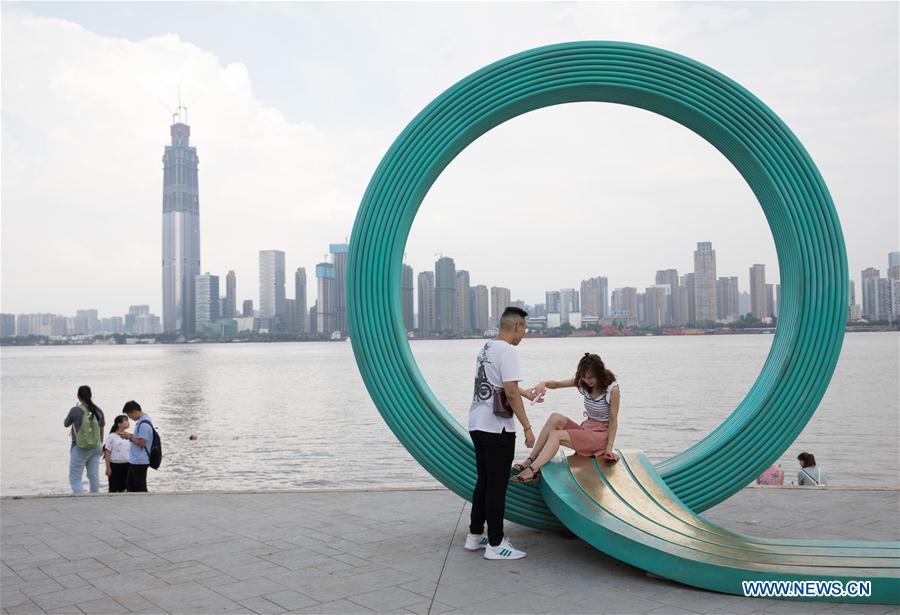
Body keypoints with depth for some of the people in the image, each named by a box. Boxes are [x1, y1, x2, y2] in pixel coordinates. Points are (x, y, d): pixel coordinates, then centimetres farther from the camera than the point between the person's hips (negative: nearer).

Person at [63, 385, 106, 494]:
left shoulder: (75, 410, -14)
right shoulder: (98, 410, 0)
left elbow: (66, 424, 3)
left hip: (80, 449, -5)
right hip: (95, 448, 5)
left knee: (75, 479, 0)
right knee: (94, 476, 13)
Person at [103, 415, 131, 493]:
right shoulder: (111, 437, -7)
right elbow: (107, 452, -7)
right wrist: (108, 467, -10)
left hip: (126, 465, 5)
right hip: (115, 465, -5)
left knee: (123, 487, 10)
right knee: (114, 489, 2)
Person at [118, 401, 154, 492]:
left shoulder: (144, 424, -22)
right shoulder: (140, 421, 10)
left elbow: (142, 443, -24)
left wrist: (130, 437, -13)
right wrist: (130, 436, 6)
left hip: (140, 462, -10)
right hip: (134, 461, 10)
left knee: (140, 488, 0)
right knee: (129, 486, 19)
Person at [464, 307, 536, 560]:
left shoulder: (486, 349, 14)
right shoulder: (507, 351, -14)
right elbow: (511, 393, -20)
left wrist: (525, 392, 44)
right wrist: (527, 427, -15)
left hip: (477, 424, 9)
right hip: (497, 428, -9)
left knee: (484, 481, 18)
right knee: (497, 485, -1)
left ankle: (475, 535, 26)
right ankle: (495, 544, 6)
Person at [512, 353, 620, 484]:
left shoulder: (612, 389, -15)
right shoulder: (583, 382, 2)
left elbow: (613, 420, -13)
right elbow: (557, 384, -2)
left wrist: (609, 447, -16)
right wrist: (543, 383, -25)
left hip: (601, 434, -6)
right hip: (586, 428, 6)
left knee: (555, 434, -24)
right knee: (555, 418, -19)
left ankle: (533, 470, -39)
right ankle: (530, 460, -20)